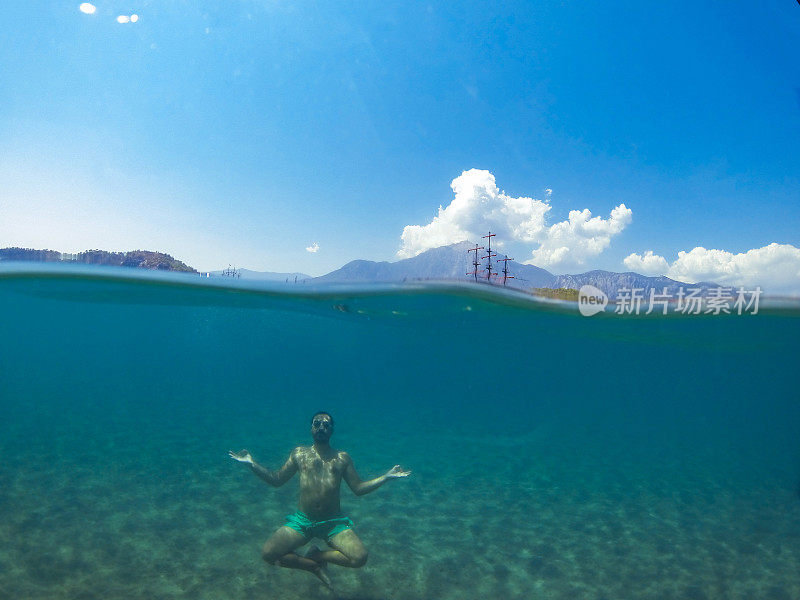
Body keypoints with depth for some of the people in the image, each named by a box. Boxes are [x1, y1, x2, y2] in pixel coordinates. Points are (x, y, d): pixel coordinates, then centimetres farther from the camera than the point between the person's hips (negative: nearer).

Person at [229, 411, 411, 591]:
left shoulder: (342, 458, 8)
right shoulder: (299, 453, 10)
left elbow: (358, 488, 10)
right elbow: (277, 480, 13)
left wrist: (387, 476, 0)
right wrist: (251, 463, 3)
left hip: (334, 523, 0)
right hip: (302, 521, 1)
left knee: (360, 558, -24)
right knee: (268, 553, -22)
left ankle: (315, 555, 2)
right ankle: (315, 566, 0)